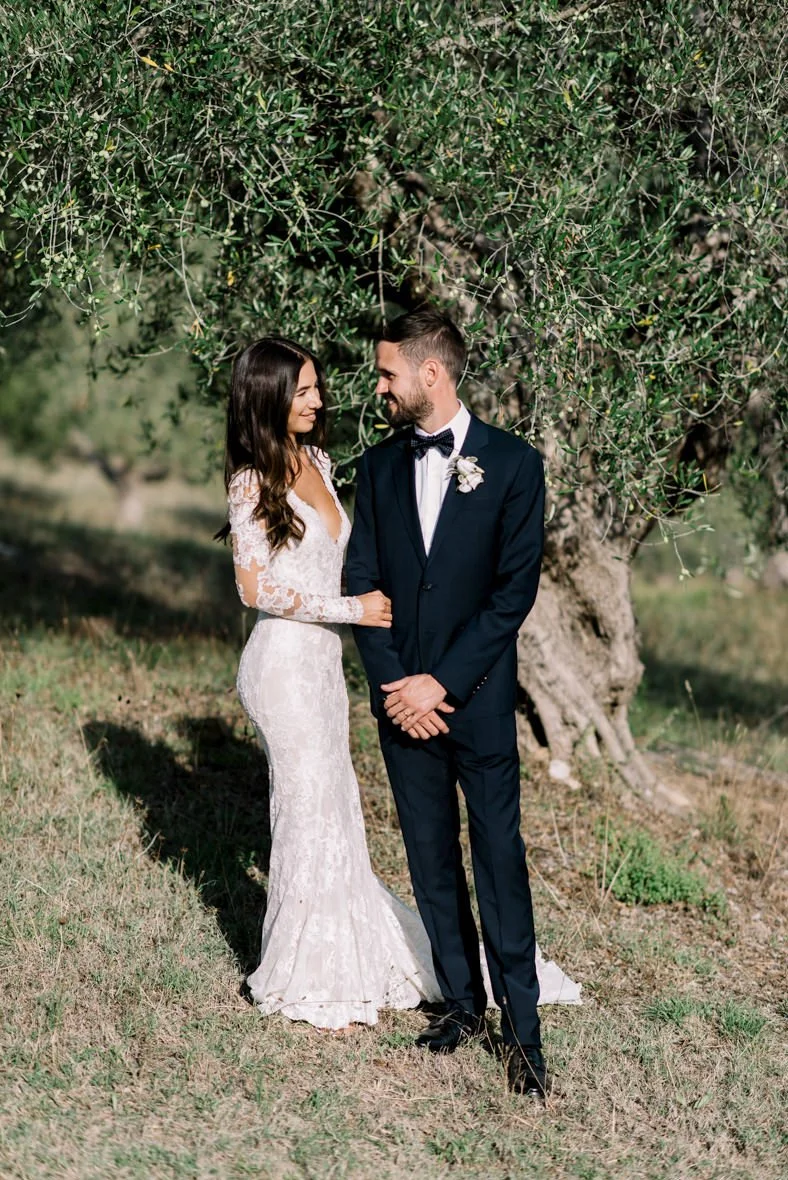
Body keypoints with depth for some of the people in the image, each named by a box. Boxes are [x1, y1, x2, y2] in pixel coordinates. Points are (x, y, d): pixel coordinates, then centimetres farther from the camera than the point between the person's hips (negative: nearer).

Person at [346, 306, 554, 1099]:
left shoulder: (512, 464, -6)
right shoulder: (379, 466, 7)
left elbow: (514, 591, -10)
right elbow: (363, 582, 4)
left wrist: (442, 684, -14)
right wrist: (394, 686, -7)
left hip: (477, 698, -4)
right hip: (401, 698, 4)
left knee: (499, 858, -2)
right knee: (431, 859, 11)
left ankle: (521, 1026, 6)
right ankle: (462, 1002, 23)